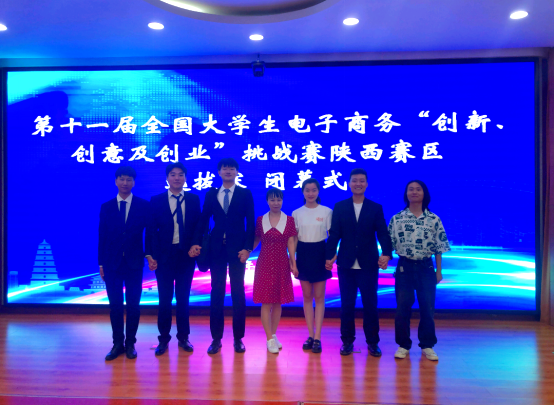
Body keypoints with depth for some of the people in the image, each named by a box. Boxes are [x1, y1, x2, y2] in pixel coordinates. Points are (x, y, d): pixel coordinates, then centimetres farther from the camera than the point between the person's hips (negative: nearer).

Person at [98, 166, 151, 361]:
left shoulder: (144, 205, 0)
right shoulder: (106, 207, 6)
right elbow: (102, 237, 5)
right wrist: (101, 263, 4)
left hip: (134, 262, -1)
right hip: (112, 263, 1)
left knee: (133, 305, 5)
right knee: (115, 305, 7)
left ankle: (130, 343, 19)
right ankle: (118, 344, 19)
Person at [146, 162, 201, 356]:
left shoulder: (193, 199, 4)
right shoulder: (156, 200, 1)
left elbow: (198, 226, 6)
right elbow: (151, 229, -1)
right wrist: (151, 255, -8)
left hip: (186, 255, 1)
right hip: (164, 255, -1)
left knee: (183, 298, 10)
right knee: (165, 298, 7)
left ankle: (183, 337, 23)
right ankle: (163, 339, 21)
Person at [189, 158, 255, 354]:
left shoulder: (245, 194, 3)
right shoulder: (211, 194, 9)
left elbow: (250, 223, -2)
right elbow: (203, 221, 6)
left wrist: (247, 248, -11)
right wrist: (196, 243, -8)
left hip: (237, 249, -2)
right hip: (216, 248, 2)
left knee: (238, 293, 5)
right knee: (217, 293, 5)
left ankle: (238, 338, 16)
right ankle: (216, 338, 15)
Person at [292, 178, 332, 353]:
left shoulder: (327, 211, -1)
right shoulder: (296, 213, 4)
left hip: (320, 254, -2)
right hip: (303, 255, 2)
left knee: (319, 297, 2)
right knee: (307, 296, 8)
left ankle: (317, 337, 8)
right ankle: (311, 335, 18)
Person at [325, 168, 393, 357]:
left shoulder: (376, 208, 5)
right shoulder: (339, 207, 5)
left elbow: (383, 234, -3)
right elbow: (334, 234, 1)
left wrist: (386, 253, -20)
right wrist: (330, 256, -10)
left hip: (369, 265, 0)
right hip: (346, 264, 0)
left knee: (370, 304, 7)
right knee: (347, 304, 8)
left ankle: (372, 342, 21)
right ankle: (347, 341, 22)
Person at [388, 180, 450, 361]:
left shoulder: (434, 220, 1)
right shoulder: (396, 219, 0)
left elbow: (439, 247, 3)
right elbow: (389, 244, 1)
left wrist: (439, 271, 3)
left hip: (426, 267, 1)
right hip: (404, 267, 0)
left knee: (427, 307, 6)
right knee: (402, 307, 4)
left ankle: (427, 346, 22)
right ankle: (403, 345, 19)